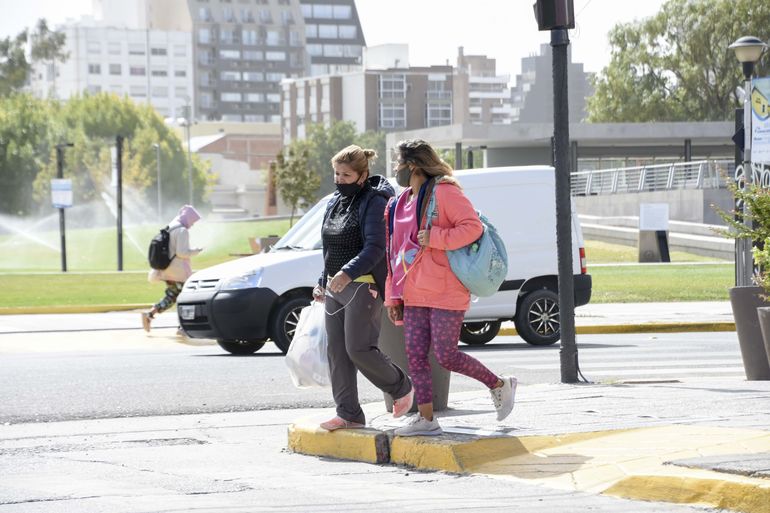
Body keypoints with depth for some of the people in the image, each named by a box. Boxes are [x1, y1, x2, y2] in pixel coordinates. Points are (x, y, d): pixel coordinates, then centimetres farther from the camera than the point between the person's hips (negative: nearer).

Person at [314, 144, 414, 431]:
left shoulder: (374, 202, -11)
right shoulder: (335, 203, 16)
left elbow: (375, 247, -21)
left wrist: (348, 273, -32)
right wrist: (323, 283, 25)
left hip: (363, 286, -9)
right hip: (336, 287, 9)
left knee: (359, 349, -12)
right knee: (337, 352, 4)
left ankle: (402, 388, 11)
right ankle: (349, 415, 8)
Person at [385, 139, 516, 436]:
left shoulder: (443, 192, -8)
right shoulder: (399, 204, 17)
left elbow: (473, 227, -18)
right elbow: (395, 254, 19)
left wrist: (434, 238, -22)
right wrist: (393, 296, 16)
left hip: (446, 291, -8)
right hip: (415, 294, 8)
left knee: (445, 356, -9)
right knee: (415, 355, 1)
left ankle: (500, 386, 12)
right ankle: (426, 419, 4)